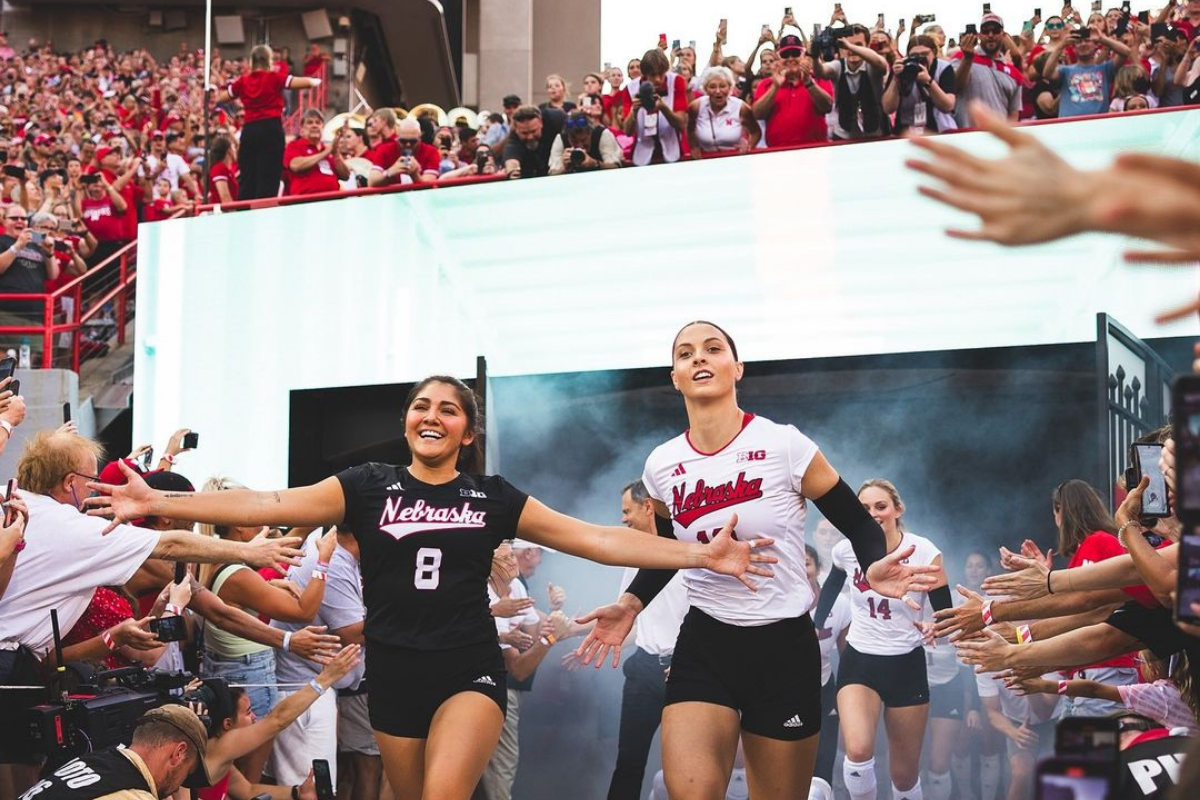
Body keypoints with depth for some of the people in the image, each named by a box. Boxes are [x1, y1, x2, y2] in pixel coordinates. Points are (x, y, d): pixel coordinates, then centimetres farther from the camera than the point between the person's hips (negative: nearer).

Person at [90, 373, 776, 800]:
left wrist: (702, 554, -4)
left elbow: (594, 537, 2)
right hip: (395, 673, 2)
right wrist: (157, 502, -17)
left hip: (470, 669, -1)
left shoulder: (494, 498, 3)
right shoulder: (367, 487, 1)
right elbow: (270, 505, -7)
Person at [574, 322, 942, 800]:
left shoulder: (783, 445, -9)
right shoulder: (662, 465, 3)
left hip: (784, 646, -2)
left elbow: (858, 525, -2)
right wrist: (631, 604, 3)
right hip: (703, 644, 2)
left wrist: (873, 567, -24)